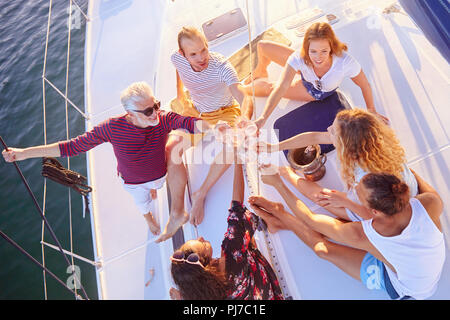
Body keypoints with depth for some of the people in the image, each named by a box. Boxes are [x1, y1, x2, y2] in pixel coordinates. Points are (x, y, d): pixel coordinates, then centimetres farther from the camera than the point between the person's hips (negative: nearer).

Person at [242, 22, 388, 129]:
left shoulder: (345, 62, -45)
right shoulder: (300, 58, -40)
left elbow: (365, 85, -28)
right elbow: (281, 88, -43)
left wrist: (372, 111, -15)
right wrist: (262, 118, -51)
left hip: (318, 92, -1)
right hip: (304, 74, 1)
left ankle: (244, 89, 34)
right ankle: (261, 72, 39)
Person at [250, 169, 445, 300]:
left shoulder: (361, 235, -40)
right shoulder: (428, 204, -34)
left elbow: (310, 219, -24)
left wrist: (277, 182, -17)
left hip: (404, 290, -4)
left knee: (323, 248, -2)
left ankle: (283, 218, 24)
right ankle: (282, 220, 19)